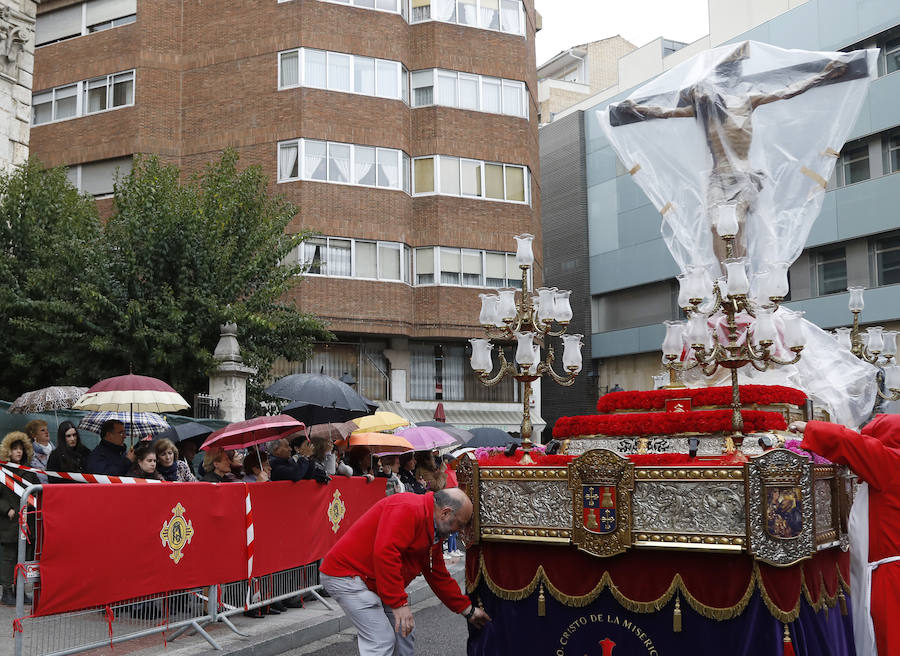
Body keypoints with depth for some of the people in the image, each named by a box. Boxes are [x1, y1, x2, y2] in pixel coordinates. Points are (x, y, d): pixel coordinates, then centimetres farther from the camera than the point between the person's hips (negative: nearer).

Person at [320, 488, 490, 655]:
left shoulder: (433, 533, 11)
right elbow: (385, 553, -33)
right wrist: (400, 603, -30)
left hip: (375, 583, 11)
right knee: (382, 641, -14)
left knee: (404, 635, 9)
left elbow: (440, 577, 21)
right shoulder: (408, 509, -23)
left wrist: (468, 611, 22)